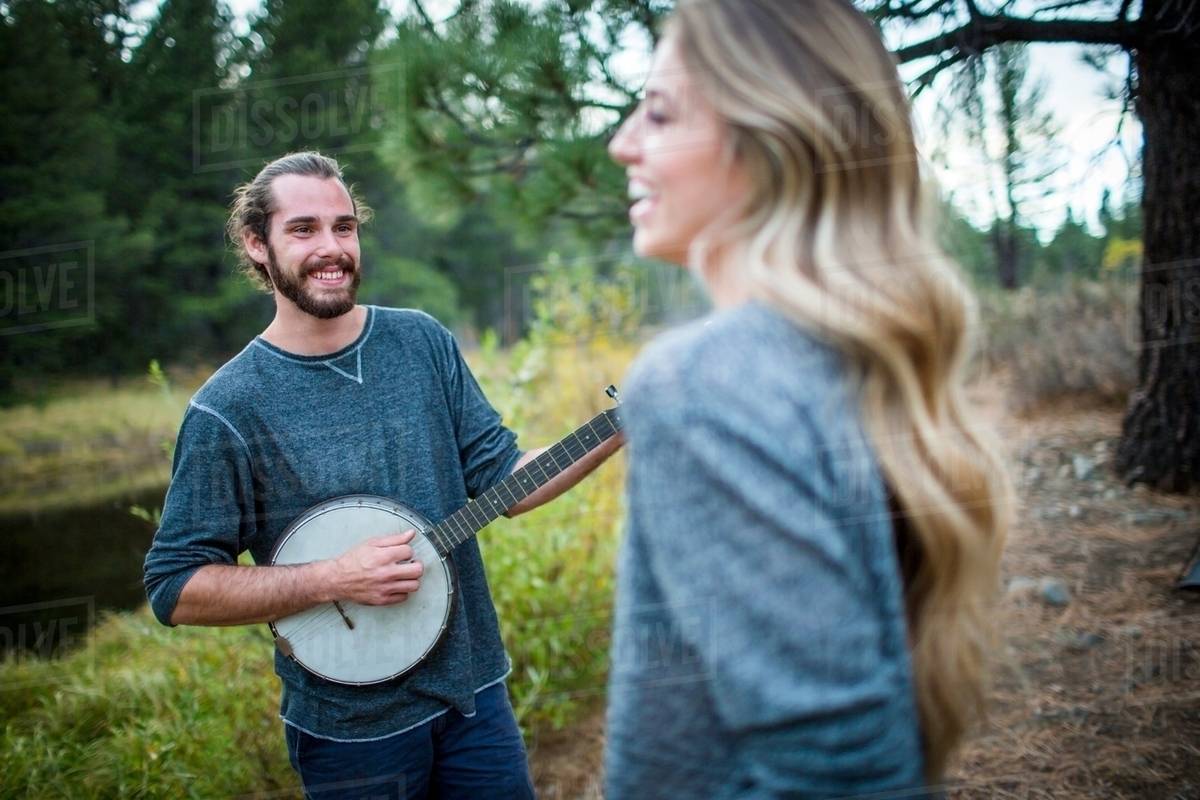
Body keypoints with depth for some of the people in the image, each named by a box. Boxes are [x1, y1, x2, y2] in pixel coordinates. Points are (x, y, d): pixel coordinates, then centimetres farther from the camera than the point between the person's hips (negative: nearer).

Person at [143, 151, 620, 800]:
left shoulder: (423, 342, 0)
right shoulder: (228, 410, -13)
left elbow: (500, 478, 2)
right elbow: (174, 587, -12)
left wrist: (613, 433, -12)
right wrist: (332, 581, -21)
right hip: (349, 724, -3)